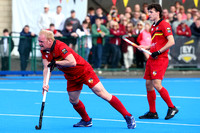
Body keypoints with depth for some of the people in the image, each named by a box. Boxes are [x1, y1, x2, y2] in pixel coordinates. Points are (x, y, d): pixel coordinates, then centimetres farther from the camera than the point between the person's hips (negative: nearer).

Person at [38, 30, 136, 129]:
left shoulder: (60, 46, -29)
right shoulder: (44, 51, -5)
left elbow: (72, 62, -38)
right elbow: (47, 68, -6)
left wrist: (56, 62, -30)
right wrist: (45, 83, -20)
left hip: (84, 71, -8)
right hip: (71, 76, 8)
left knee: (102, 94, -11)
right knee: (73, 100, 9)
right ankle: (86, 121, 32)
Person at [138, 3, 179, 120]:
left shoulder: (164, 25, -10)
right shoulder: (153, 27, 18)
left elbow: (171, 42, -18)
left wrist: (158, 52, -20)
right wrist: (145, 48, 12)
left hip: (160, 59, -9)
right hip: (152, 59, 9)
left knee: (157, 84, -17)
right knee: (148, 84, 6)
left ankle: (172, 108, -4)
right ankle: (152, 112, 13)